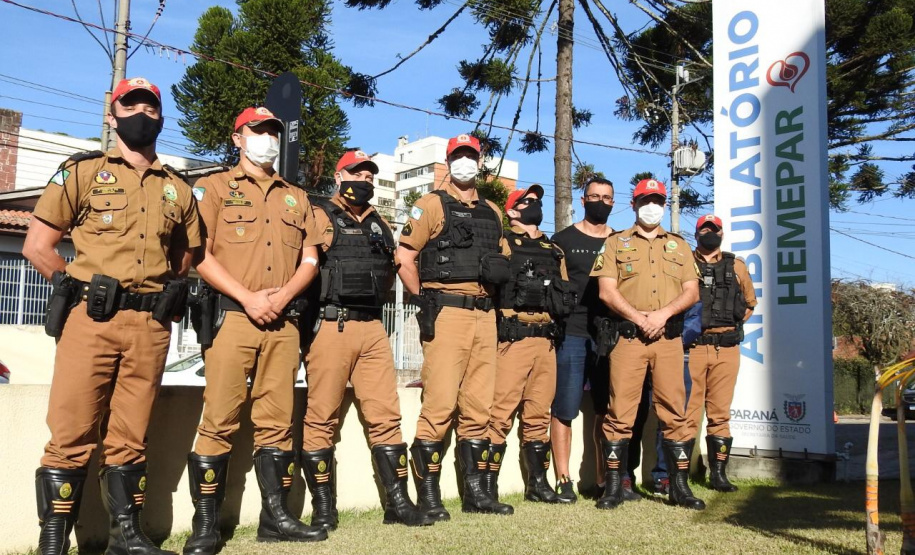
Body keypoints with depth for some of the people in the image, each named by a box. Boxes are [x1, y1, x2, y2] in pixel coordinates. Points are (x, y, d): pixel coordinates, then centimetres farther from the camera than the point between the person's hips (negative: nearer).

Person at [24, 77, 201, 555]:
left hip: (151, 327, 3)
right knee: (72, 435, -3)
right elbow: (36, 245, 4)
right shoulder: (82, 172, 7)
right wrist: (78, 285, -1)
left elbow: (184, 256, 24)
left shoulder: (178, 190, 16)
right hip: (91, 319, -3)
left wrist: (166, 296, 10)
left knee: (129, 438, 9)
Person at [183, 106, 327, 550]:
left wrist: (281, 296, -5)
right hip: (232, 315, -4)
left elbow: (310, 260, 13)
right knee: (219, 421, -4)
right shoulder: (214, 187, 8)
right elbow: (200, 255, -3)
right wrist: (248, 297, -13)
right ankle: (206, 523, 5)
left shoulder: (296, 197, 20)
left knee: (277, 422, 6)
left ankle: (275, 517, 13)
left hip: (284, 321, 4)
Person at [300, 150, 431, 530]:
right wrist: (326, 298, -8)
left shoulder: (379, 224, 21)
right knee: (322, 418, 0)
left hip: (372, 328, 6)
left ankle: (398, 502, 12)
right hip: (330, 326, -5)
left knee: (386, 415, 5)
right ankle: (323, 509, 9)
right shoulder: (320, 217, 2)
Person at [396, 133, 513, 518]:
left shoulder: (492, 212, 19)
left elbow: (500, 260, 27)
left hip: (484, 316, 6)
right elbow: (404, 258, -4)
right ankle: (428, 496, 3)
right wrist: (425, 300, -8)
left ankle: (475, 492, 18)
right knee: (440, 406, -8)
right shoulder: (432, 205, 2)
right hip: (446, 314, -6)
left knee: (478, 408, 9)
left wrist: (499, 273, 6)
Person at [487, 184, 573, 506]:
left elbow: (567, 297, 23)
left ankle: (538, 483, 21)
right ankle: (488, 485, -1)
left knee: (538, 414, 11)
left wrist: (557, 298, 4)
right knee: (501, 413, -9)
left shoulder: (554, 252, 23)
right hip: (512, 338, -6)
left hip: (545, 341, 6)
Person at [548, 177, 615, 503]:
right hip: (571, 335, -3)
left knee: (607, 411, 7)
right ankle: (564, 480, 4)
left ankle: (606, 477, 18)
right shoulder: (563, 240, 7)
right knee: (563, 409, -3)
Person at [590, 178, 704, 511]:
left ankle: (680, 485, 12)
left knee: (674, 411, 3)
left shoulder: (679, 245, 20)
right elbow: (607, 290, 0)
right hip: (628, 336, -2)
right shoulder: (616, 243, 12)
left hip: (669, 337, 2)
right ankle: (614, 485, 4)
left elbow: (692, 292, 9)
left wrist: (663, 313, -9)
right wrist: (638, 317, -13)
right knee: (620, 411, -3)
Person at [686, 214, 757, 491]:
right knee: (687, 413, -4)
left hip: (727, 349, 3)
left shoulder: (736, 266, 15)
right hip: (691, 346, -2)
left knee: (720, 414, 7)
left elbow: (749, 303, 24)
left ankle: (718, 473, 16)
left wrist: (733, 324, 11)